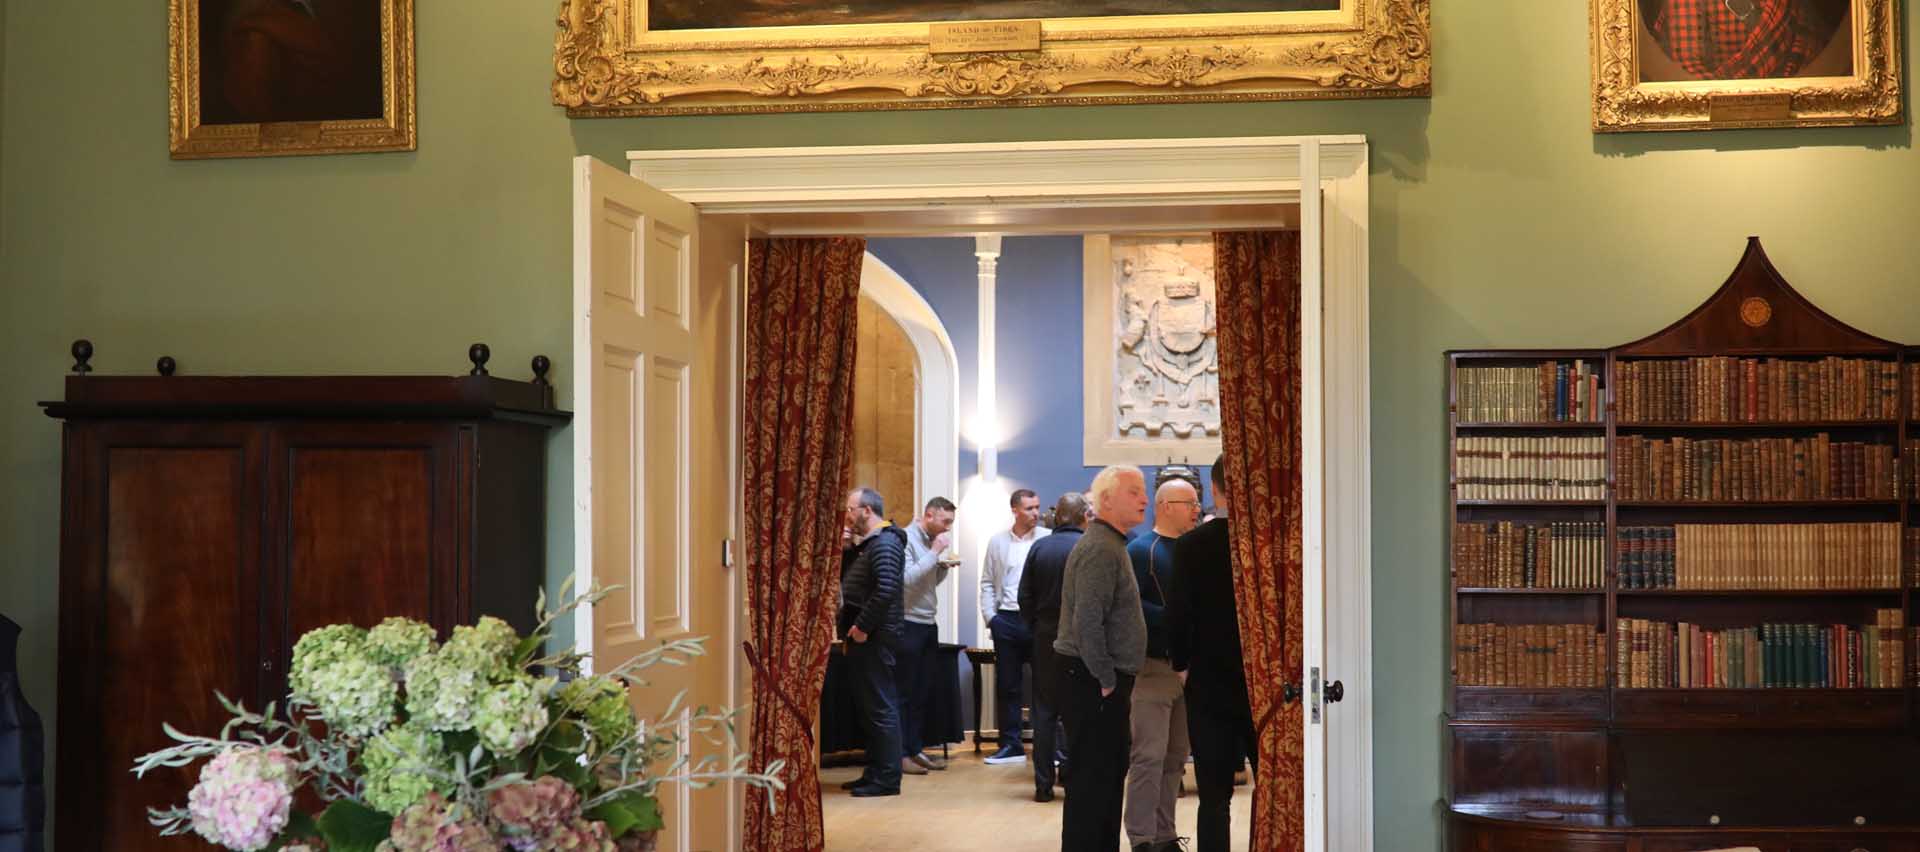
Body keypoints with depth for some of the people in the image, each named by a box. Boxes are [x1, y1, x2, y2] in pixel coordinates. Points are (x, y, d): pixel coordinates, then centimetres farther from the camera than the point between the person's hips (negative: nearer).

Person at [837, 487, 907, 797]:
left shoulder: (884, 543, -14)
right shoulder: (867, 543, 17)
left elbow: (886, 589, -26)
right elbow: (844, 579, 19)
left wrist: (863, 626, -22)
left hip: (875, 637, -10)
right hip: (864, 636, 10)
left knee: (881, 706, -5)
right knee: (869, 705, 14)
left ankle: (887, 779, -1)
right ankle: (874, 773, 21)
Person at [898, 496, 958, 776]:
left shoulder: (931, 541, 12)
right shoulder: (906, 539, -12)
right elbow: (908, 579, -23)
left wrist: (944, 567, 2)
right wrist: (935, 552, -19)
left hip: (928, 624, 8)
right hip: (908, 624, -8)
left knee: (922, 691, 11)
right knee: (904, 692, -3)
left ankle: (915, 749, 18)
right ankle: (900, 754, 0)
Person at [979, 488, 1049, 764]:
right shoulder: (998, 541, 9)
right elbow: (987, 582, 12)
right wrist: (990, 617, 3)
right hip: (1007, 620, 3)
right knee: (1007, 685, 8)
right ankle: (1010, 745, 17)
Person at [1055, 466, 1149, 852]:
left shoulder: (1111, 544, 17)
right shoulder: (1100, 549, -17)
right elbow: (1088, 623, -24)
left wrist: (1117, 681, 17)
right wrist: (1106, 682, -17)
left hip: (1104, 680, 10)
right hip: (1093, 682, -10)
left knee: (1109, 775, 15)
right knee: (1093, 777, -6)